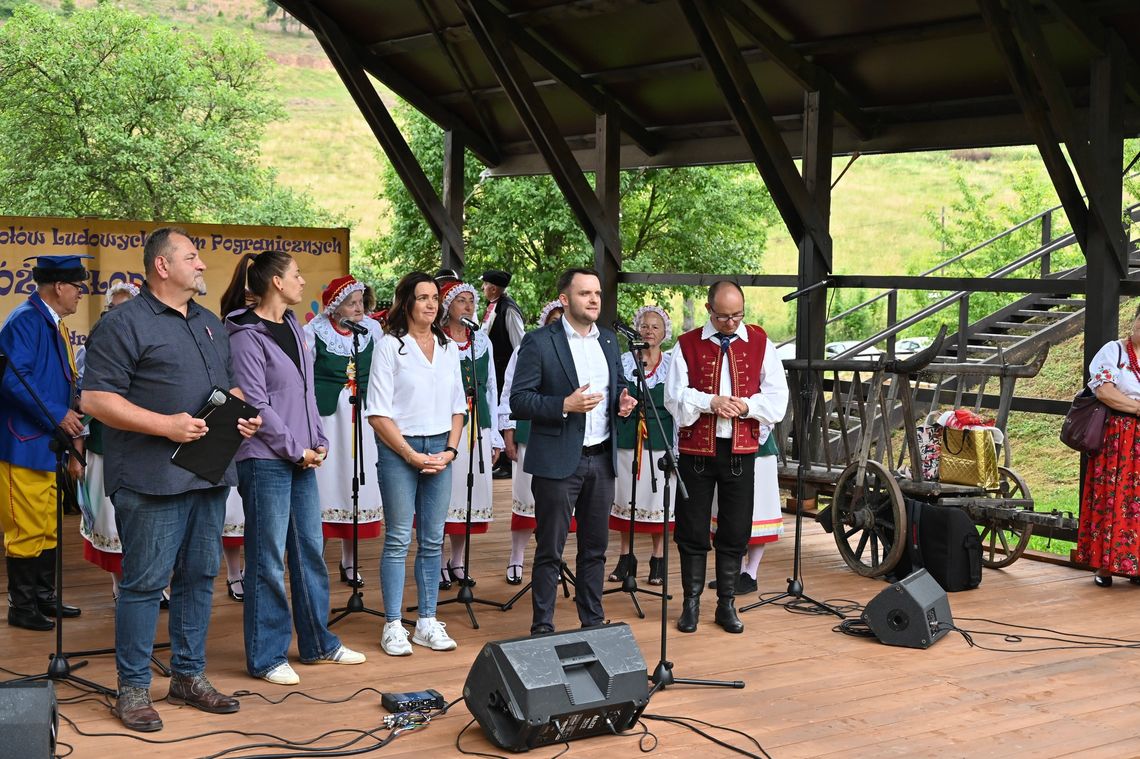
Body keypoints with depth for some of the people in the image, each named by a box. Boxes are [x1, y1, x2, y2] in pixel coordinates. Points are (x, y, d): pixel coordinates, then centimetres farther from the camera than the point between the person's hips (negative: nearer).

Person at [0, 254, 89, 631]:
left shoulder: (55, 325, 15)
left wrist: (71, 435, 13)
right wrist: (58, 415, -21)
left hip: (48, 444, 10)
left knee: (49, 527, 15)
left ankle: (44, 597, 25)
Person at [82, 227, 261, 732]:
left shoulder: (210, 324, 17)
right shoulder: (125, 323, -7)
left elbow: (229, 385, 26)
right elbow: (94, 398, -13)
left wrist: (245, 414, 4)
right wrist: (166, 425, -20)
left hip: (209, 475, 7)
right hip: (152, 479, -7)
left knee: (199, 576, 13)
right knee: (146, 582, -2)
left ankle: (189, 676, 24)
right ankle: (133, 690, 8)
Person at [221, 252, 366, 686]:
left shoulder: (292, 327, 13)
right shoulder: (247, 335, -12)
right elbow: (255, 403, -15)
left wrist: (318, 442, 6)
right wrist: (295, 449, -11)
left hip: (302, 457, 8)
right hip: (266, 459, -8)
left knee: (310, 550, 14)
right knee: (269, 560, -2)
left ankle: (317, 643, 26)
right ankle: (266, 658, 8)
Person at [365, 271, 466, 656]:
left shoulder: (449, 348, 12)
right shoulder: (389, 346, -4)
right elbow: (378, 413, -8)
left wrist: (450, 450, 0)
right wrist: (412, 455, -10)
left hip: (440, 450, 5)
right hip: (399, 450, -5)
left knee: (433, 541, 7)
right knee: (398, 540, -2)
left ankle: (427, 622, 14)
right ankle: (393, 625, 5)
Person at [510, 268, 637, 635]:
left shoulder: (609, 340, 12)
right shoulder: (539, 342, -8)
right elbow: (519, 400, -11)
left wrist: (621, 402, 0)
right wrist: (565, 405, -23)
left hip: (602, 459, 6)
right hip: (558, 462, -6)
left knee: (595, 548, 13)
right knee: (550, 551, 1)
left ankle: (593, 621, 24)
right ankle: (542, 627, 10)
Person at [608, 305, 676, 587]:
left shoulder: (673, 363, 4)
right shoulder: (623, 361, 5)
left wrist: (677, 445, 0)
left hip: (660, 439, -1)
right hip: (627, 437, 1)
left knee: (659, 498, 1)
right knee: (626, 497, 5)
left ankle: (657, 559, 11)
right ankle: (626, 556, 17)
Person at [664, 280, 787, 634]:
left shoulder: (759, 343, 5)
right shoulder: (687, 344, 1)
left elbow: (777, 398, 1)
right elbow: (675, 397, -4)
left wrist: (747, 405, -16)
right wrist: (710, 402, -18)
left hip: (740, 451, 1)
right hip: (696, 449, -1)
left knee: (735, 531, 6)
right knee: (692, 529, 4)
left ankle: (727, 603, 17)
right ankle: (691, 602, 15)